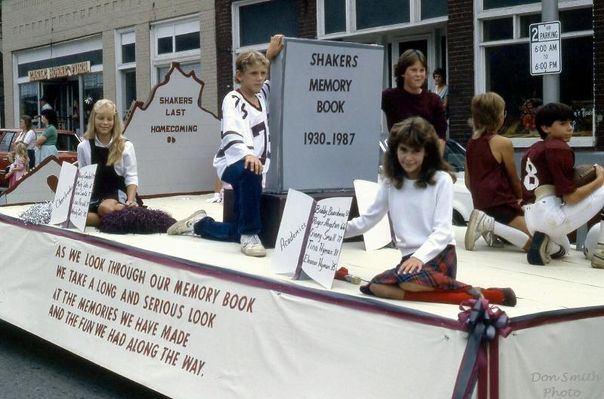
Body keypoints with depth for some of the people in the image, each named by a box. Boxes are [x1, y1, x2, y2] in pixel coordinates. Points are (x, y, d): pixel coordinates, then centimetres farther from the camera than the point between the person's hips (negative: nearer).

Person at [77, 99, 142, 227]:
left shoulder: (125, 146, 2)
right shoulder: (83, 147, 9)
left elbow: (131, 177, -2)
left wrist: (130, 201, -18)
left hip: (119, 195, -3)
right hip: (94, 198, 3)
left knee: (106, 208, -39)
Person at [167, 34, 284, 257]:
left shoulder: (262, 95, 7)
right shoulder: (233, 101, -15)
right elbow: (231, 134, -35)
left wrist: (270, 55, 11)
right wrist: (247, 155, -55)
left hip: (256, 164, 7)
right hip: (233, 164, -7)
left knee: (237, 233, 7)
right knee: (250, 172, -44)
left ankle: (199, 223, 36)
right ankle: (250, 235, -32)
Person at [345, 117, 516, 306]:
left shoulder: (441, 180, -3)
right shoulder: (389, 183, 12)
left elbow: (442, 230, -9)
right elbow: (367, 219, 21)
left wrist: (420, 256, -24)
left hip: (440, 255, -6)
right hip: (411, 257, 6)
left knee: (410, 280, -39)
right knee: (376, 287, -28)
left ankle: (467, 291, -18)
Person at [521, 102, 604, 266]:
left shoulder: (532, 151, 18)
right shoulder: (560, 148, -7)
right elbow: (571, 197, -13)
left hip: (532, 221, 9)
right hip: (553, 216, -9)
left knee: (563, 248, 41)